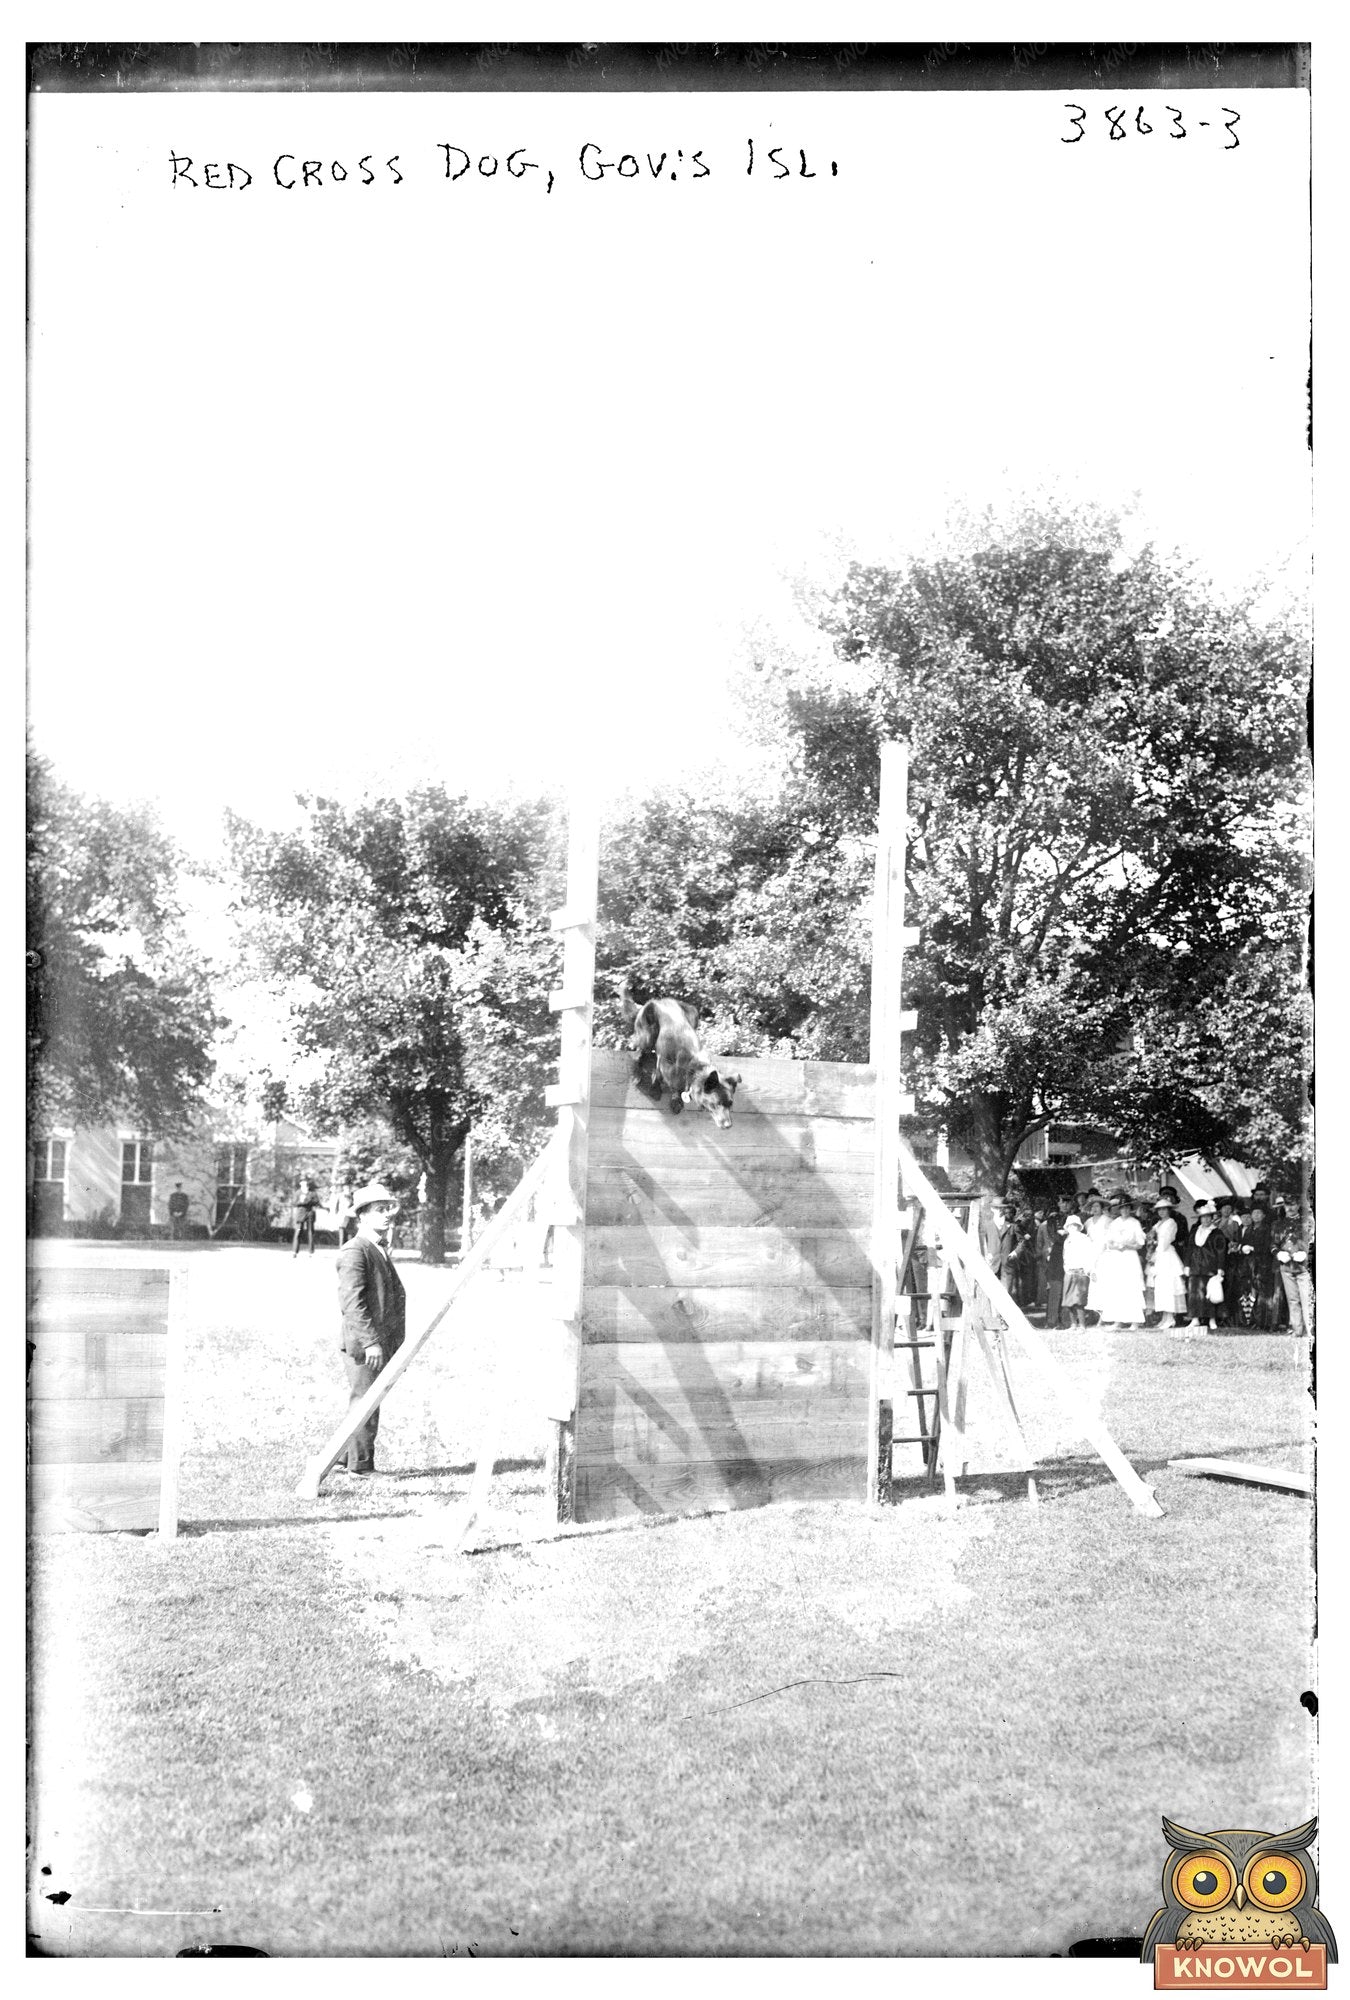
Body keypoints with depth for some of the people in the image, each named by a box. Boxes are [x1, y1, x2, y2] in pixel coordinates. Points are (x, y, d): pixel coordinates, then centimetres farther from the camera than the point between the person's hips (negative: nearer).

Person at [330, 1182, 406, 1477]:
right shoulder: (354, 1251, -13)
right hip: (363, 1343, -10)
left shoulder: (382, 1250, 18)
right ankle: (361, 1467, 5)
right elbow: (352, 1301, -20)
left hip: (382, 1344, 10)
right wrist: (370, 1341, -24)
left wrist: (395, 1344, 18)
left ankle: (344, 1459, 25)